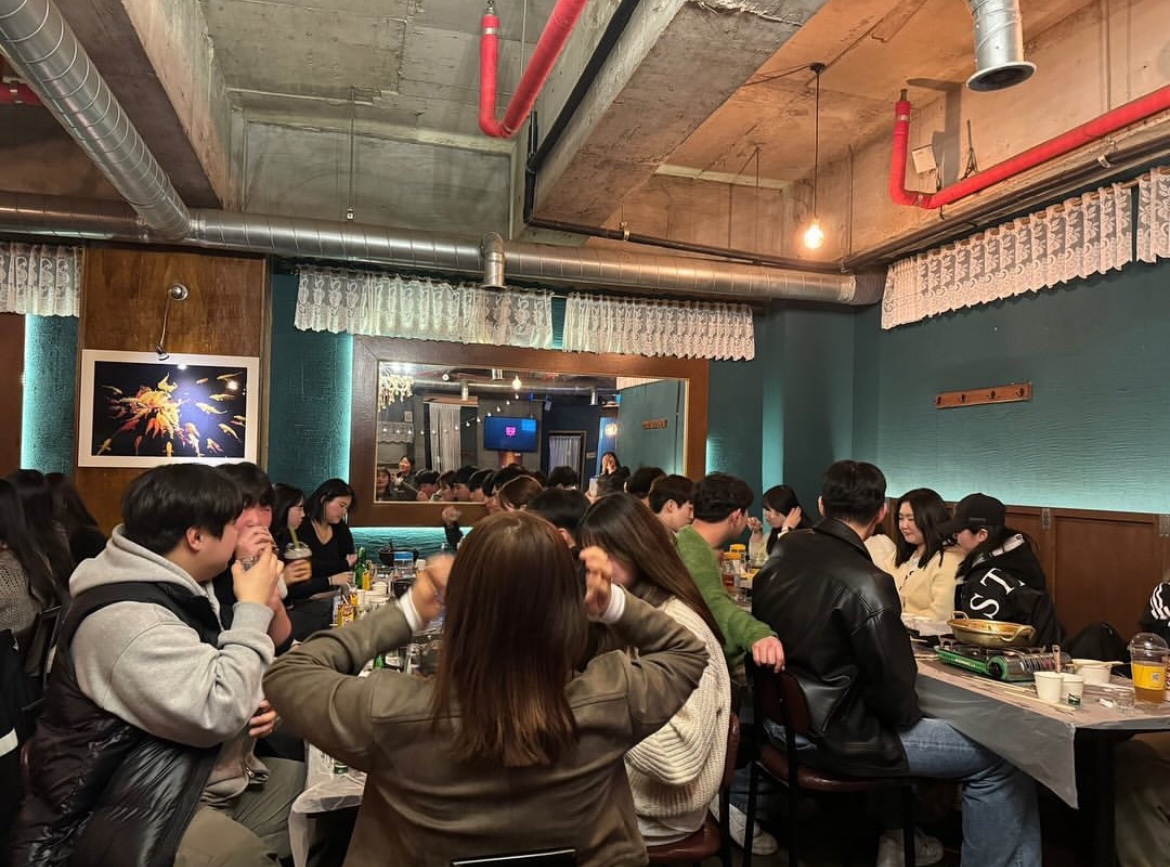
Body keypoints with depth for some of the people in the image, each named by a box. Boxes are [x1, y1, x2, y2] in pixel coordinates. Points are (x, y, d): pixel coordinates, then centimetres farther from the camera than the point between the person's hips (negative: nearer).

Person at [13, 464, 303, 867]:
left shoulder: (174, 590, 9)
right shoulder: (125, 616, -23)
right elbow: (217, 713, -28)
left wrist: (256, 701, -1)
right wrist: (253, 609, -18)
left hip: (199, 783, 10)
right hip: (136, 814, -10)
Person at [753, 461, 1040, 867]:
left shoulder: (782, 553, -1)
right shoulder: (865, 583, -24)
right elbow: (894, 686, -18)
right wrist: (906, 716, 5)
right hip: (834, 737, -8)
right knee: (1002, 760, 1)